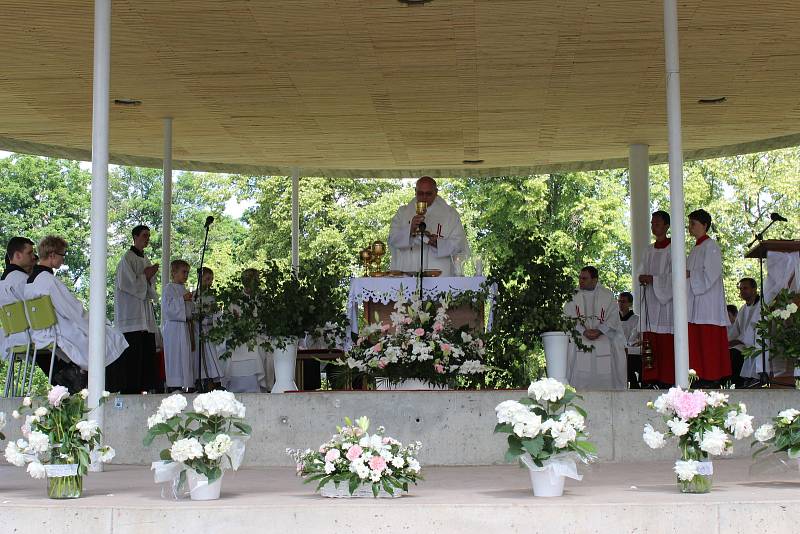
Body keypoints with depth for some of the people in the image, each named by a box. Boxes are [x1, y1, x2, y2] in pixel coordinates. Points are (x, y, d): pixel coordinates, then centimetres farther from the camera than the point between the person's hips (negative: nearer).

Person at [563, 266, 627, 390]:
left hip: (604, 337, 0)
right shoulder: (573, 295, 7)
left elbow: (613, 319, -1)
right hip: (579, 339, 0)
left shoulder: (607, 295, 6)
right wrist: (584, 331, -17)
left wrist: (600, 331, -17)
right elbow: (569, 318, -2)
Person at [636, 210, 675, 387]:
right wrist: (642, 278, -4)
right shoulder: (649, 251, 20)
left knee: (666, 345, -10)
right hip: (650, 303, 6)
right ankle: (652, 380, 1)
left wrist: (653, 279, -15)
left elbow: (675, 276, -10)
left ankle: (667, 382, -11)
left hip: (666, 301, -6)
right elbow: (640, 272, 19)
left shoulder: (673, 249, -2)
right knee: (650, 345, 1)